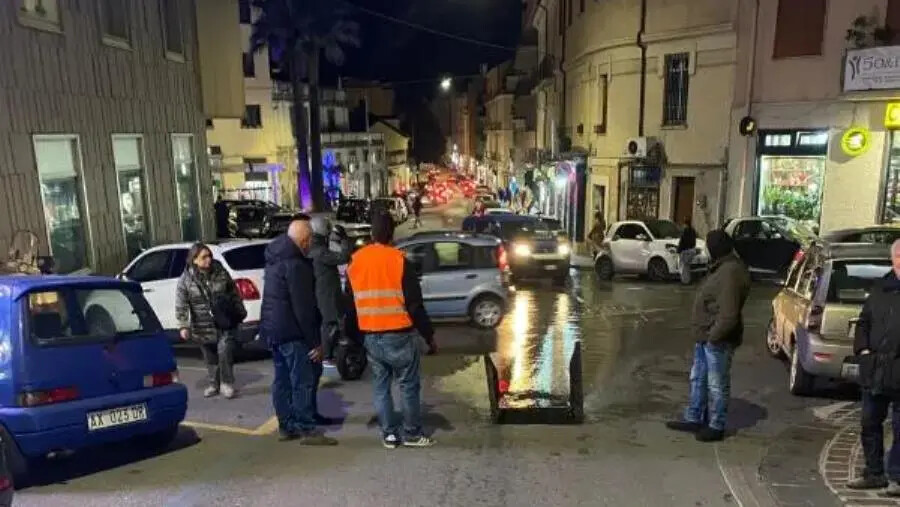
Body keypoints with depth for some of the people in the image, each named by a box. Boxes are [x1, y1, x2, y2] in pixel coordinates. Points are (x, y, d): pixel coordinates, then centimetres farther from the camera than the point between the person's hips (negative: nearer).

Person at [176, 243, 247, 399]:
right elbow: (181, 306, -7)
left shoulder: (220, 272, -2)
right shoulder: (185, 280, -6)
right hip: (203, 327, 0)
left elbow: (234, 293, 7)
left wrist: (241, 312, 10)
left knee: (225, 352, -10)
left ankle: (227, 384, 6)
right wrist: (183, 326, -14)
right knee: (210, 358, 12)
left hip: (225, 323, 0)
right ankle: (213, 385, 29)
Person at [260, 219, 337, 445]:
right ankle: (307, 429, -1)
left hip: (272, 329, 10)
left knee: (283, 379, 14)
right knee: (304, 380, -4)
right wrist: (315, 341, -19)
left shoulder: (275, 259, 12)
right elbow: (303, 308, -22)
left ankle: (286, 426, 21)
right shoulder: (296, 264, -19)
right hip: (291, 332, -10)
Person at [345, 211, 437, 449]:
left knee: (381, 386, 13)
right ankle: (412, 434, 14)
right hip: (399, 335, -4)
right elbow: (415, 304, -11)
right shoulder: (399, 260, -11)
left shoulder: (355, 262, 4)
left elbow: (350, 306, 12)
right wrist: (429, 336, -3)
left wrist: (354, 337, 23)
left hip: (371, 337, 5)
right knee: (409, 385, 7)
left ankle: (389, 434, 17)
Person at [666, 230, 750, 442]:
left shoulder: (730, 273, -23)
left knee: (717, 385, 3)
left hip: (718, 340, -11)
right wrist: (705, 334, 17)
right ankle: (693, 419, 30)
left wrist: (714, 335, -21)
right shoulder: (723, 267, 11)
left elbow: (729, 315, -28)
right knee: (697, 379, 18)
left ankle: (716, 427, 17)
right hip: (705, 336, 11)